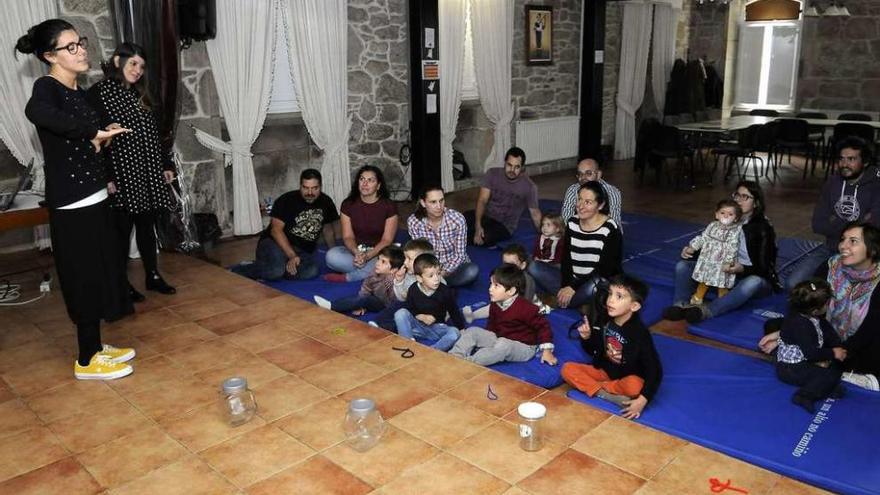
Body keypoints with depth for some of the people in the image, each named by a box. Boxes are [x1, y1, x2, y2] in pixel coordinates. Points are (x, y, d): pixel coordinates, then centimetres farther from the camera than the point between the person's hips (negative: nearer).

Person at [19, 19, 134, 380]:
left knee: (98, 274, 15)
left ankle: (95, 346, 28)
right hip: (71, 205, -9)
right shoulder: (46, 88, -13)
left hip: (92, 200, 9)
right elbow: (35, 113, -39)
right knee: (85, 279, -1)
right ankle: (87, 360, 11)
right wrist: (93, 133, -32)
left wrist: (101, 139, 5)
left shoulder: (78, 92, 13)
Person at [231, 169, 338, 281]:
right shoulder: (286, 200, -10)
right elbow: (276, 229, -16)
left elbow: (328, 230, 19)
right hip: (276, 243, -4)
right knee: (277, 269, -39)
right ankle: (239, 270, -10)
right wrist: (292, 256, -26)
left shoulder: (326, 202, 5)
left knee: (312, 271, -32)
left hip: (303, 251, 5)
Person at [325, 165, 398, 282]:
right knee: (332, 256, -29)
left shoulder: (389, 206, -6)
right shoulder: (348, 204, 0)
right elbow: (348, 236, -2)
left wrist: (367, 256, -25)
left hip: (379, 252, -1)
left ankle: (346, 277, -20)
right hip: (354, 251, 1)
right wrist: (357, 253, -25)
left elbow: (387, 240, -9)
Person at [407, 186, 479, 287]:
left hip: (454, 266, 1)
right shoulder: (413, 222, -15)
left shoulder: (458, 219, -18)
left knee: (472, 270, -32)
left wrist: (443, 273, -25)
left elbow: (459, 255, -11)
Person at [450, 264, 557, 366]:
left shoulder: (524, 308, -23)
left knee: (503, 345, -39)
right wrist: (484, 338, 1)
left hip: (523, 347, -7)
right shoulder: (495, 304, -1)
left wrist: (546, 350, -16)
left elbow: (542, 325, -17)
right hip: (500, 339, 7)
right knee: (472, 331, -5)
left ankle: (468, 363, -43)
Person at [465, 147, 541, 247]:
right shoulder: (492, 174, -6)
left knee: (482, 238, -35)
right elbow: (482, 201, -12)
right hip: (485, 215, 1)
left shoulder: (529, 187, -10)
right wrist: (478, 226, -26)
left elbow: (535, 213, 1)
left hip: (504, 226, -1)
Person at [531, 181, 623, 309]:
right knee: (534, 268, -10)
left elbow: (603, 269, -16)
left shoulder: (610, 230, -13)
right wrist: (566, 286, -18)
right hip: (572, 279, 5)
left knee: (592, 287, -41)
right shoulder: (572, 223, 3)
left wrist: (573, 287, -20)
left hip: (602, 284, -5)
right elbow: (566, 259, -1)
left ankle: (553, 302, -16)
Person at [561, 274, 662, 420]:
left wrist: (642, 400, -32)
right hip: (605, 371, 5)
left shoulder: (640, 333, -22)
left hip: (627, 378, -5)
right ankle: (609, 395, -25)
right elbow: (593, 352, 6)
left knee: (634, 386, -38)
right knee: (568, 369, -16)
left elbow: (654, 370, -22)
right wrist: (586, 338, -16)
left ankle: (599, 388, -13)